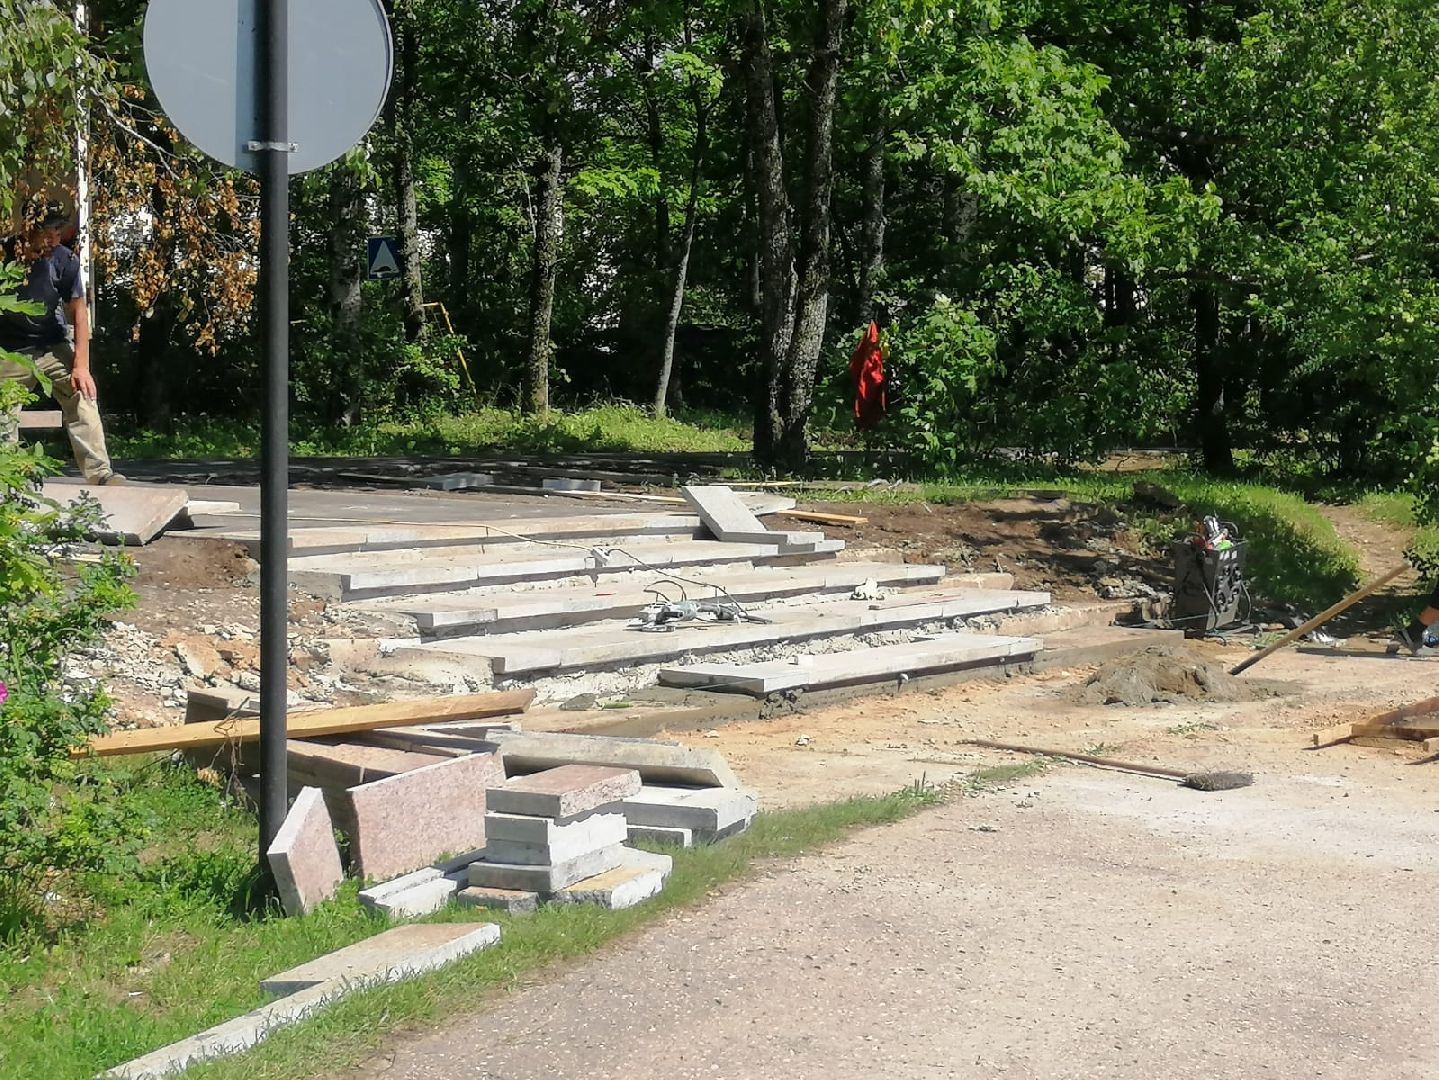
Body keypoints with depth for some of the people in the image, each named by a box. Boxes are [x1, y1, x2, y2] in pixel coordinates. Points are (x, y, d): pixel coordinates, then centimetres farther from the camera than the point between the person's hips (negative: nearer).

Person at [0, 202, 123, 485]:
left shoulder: (63, 260, -11)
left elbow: (78, 311, -7)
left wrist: (81, 366, -13)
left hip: (55, 347, 1)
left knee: (82, 398, -15)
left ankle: (100, 473, -20)